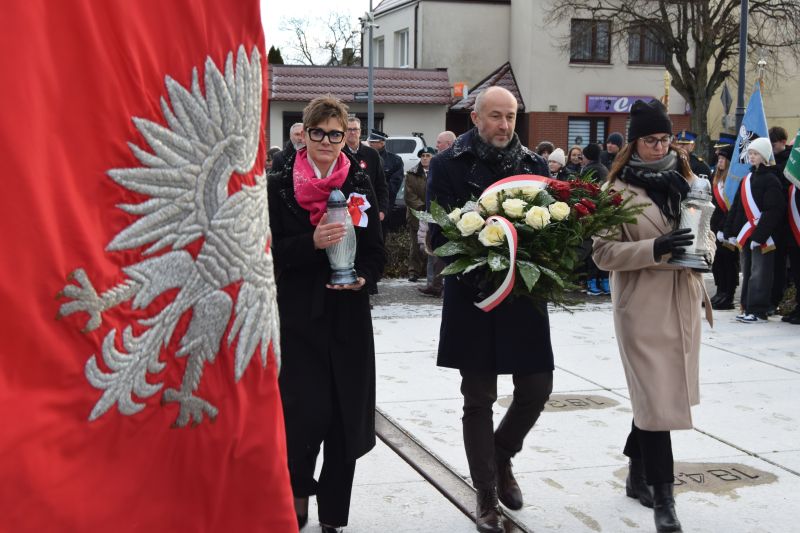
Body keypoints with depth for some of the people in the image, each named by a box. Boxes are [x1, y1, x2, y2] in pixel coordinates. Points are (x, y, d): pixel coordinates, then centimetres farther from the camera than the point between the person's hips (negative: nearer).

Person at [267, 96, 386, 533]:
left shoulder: (360, 184, 7)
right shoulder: (280, 186, 0)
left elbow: (376, 251, 7)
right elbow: (271, 251, -5)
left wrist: (362, 277, -13)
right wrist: (312, 242, -21)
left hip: (348, 316, 2)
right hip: (298, 316, -2)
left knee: (346, 415, 4)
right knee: (307, 411, -6)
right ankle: (297, 493, 24)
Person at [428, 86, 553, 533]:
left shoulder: (535, 164, 7)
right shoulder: (449, 164, -4)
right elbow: (439, 232, -7)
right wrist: (472, 271, -19)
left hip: (524, 295, 3)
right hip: (473, 297, -3)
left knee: (537, 389, 6)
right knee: (479, 399, 6)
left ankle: (502, 458, 34)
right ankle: (487, 496, 18)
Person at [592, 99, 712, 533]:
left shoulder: (683, 179, 13)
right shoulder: (619, 188, -5)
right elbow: (603, 252, -11)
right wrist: (654, 249, -23)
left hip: (683, 302, 6)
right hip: (643, 306, -6)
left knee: (656, 394, 15)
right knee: (656, 398, -7)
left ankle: (638, 475, 32)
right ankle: (662, 498, -1)